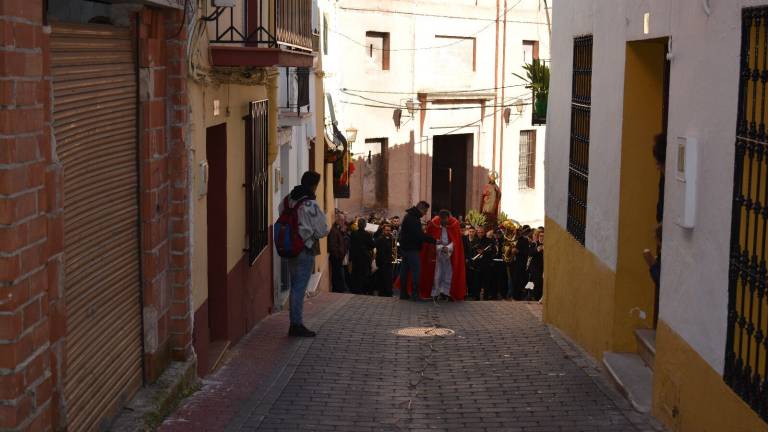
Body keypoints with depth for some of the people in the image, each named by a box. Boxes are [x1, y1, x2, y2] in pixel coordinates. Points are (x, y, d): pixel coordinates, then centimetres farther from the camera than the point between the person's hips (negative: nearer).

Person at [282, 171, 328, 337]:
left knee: (295, 286, 15)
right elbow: (323, 230, -11)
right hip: (305, 251, -7)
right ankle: (297, 325, 3)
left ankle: (294, 324, 21)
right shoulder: (311, 204, -16)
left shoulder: (287, 200, 5)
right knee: (299, 288, -2)